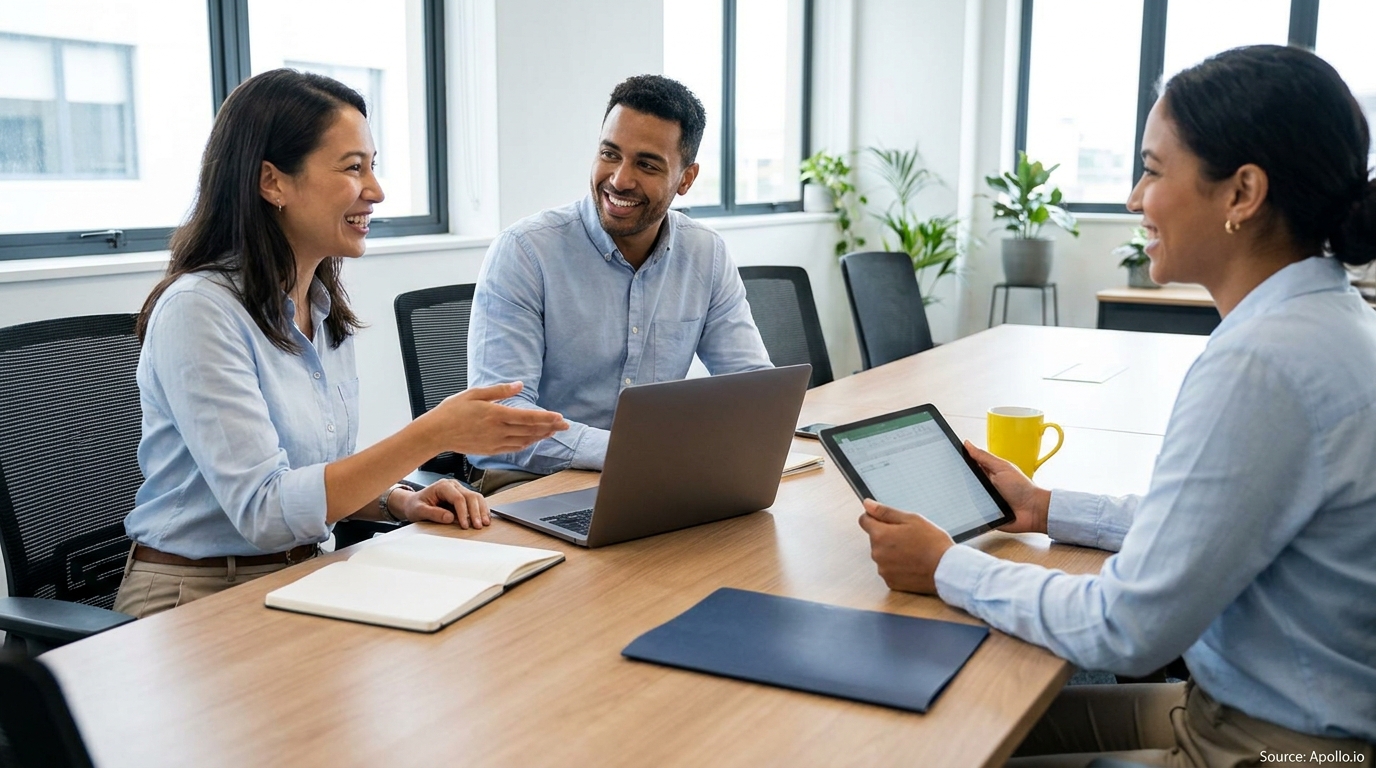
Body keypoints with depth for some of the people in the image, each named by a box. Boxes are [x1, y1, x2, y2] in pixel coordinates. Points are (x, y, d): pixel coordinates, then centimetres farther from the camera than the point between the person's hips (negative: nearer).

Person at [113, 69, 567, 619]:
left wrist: (400, 501, -5)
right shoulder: (198, 310, -17)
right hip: (194, 601, -7)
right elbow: (264, 511, -24)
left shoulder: (326, 308, 7)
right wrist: (431, 435, -29)